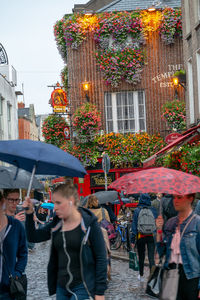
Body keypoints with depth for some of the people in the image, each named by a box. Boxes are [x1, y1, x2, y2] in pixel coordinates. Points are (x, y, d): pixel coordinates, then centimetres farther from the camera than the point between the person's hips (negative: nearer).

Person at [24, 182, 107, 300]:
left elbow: (101, 259, -8)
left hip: (82, 287, -6)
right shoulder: (56, 224, 7)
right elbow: (33, 237, 13)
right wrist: (29, 214, -2)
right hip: (61, 288, 6)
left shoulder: (89, 224, -8)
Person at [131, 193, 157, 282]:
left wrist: (132, 240, -3)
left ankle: (141, 276, 29)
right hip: (151, 236, 0)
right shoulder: (153, 210, -1)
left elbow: (134, 225, -5)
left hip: (140, 237, 0)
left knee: (141, 257, 15)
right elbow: (157, 224, 3)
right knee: (151, 257, 0)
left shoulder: (137, 211, -5)